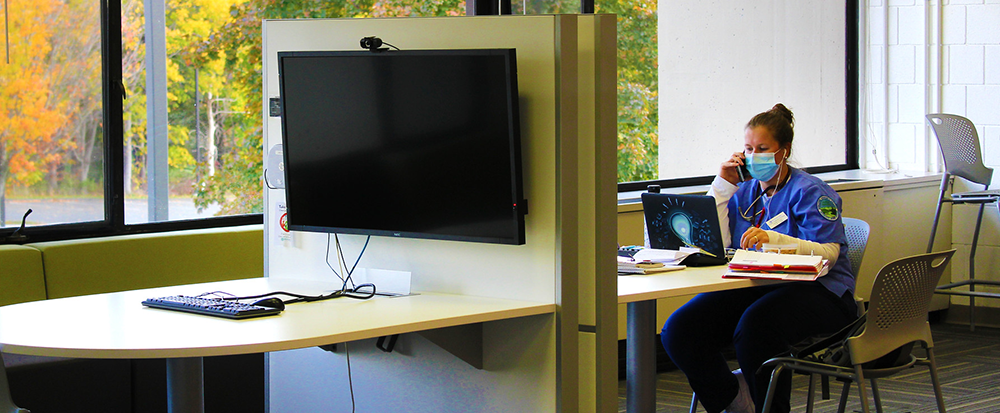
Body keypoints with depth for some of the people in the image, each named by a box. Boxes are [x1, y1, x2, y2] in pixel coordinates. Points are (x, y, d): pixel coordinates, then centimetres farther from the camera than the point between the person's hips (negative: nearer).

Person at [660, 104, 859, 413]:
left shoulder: (810, 192, -3)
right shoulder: (744, 192, 18)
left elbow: (827, 254, -17)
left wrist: (772, 239, -31)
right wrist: (723, 186, 4)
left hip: (818, 293, -6)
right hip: (755, 288, 7)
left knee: (754, 327, -39)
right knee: (677, 330, -15)